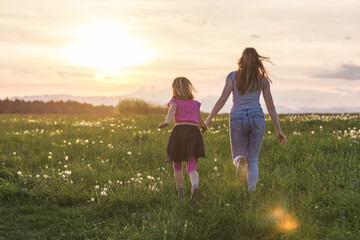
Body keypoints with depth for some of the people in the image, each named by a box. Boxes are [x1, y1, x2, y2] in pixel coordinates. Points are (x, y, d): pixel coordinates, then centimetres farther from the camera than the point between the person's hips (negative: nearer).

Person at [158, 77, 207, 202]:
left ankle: (181, 195, 21)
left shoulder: (175, 101, 13)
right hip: (194, 132, 2)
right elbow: (203, 124, 25)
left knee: (177, 166, 18)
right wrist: (204, 128, 50)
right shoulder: (195, 104, 23)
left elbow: (172, 109, -13)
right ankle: (195, 187, -37)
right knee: (191, 169, -7)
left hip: (179, 131, -1)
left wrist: (166, 122, -32)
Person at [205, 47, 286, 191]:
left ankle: (240, 161, -26)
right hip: (257, 119, 1)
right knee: (253, 161, 12)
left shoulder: (233, 76, 3)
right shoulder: (263, 79, 8)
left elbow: (222, 99, -6)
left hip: (237, 120, -1)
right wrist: (279, 130, 12)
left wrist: (207, 120, -2)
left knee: (238, 158, 13)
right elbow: (270, 107, 8)